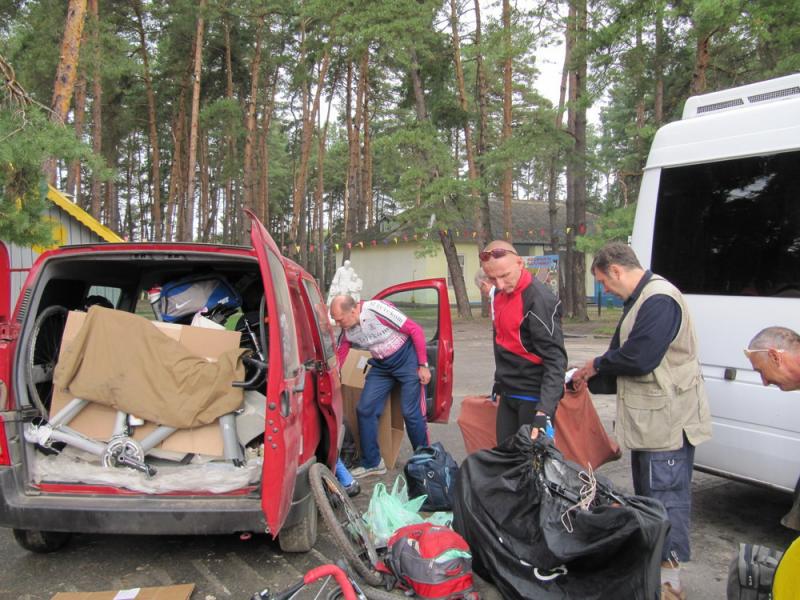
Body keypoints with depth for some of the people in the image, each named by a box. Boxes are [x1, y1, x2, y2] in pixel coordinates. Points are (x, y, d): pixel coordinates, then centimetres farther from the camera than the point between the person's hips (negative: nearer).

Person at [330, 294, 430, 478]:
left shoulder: (377, 310, -26)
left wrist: (423, 365, -18)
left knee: (411, 413, -7)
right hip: (381, 365, 6)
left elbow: (416, 330, -21)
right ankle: (372, 463, 12)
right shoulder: (346, 331, -6)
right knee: (364, 409, -1)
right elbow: (337, 361, 5)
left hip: (407, 359, -6)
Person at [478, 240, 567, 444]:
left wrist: (544, 411, -32)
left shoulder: (540, 300, -20)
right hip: (508, 395, 8)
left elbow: (555, 360, -24)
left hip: (534, 397, -8)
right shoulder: (500, 294, 6)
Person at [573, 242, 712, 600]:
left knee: (667, 498, -3)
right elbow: (626, 356, 20)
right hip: (650, 420, 11)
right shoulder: (641, 300, 14)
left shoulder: (659, 300, -21)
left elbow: (638, 358, -26)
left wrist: (597, 364, -11)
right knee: (648, 496, 19)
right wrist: (590, 378, 15)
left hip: (668, 422, -11)